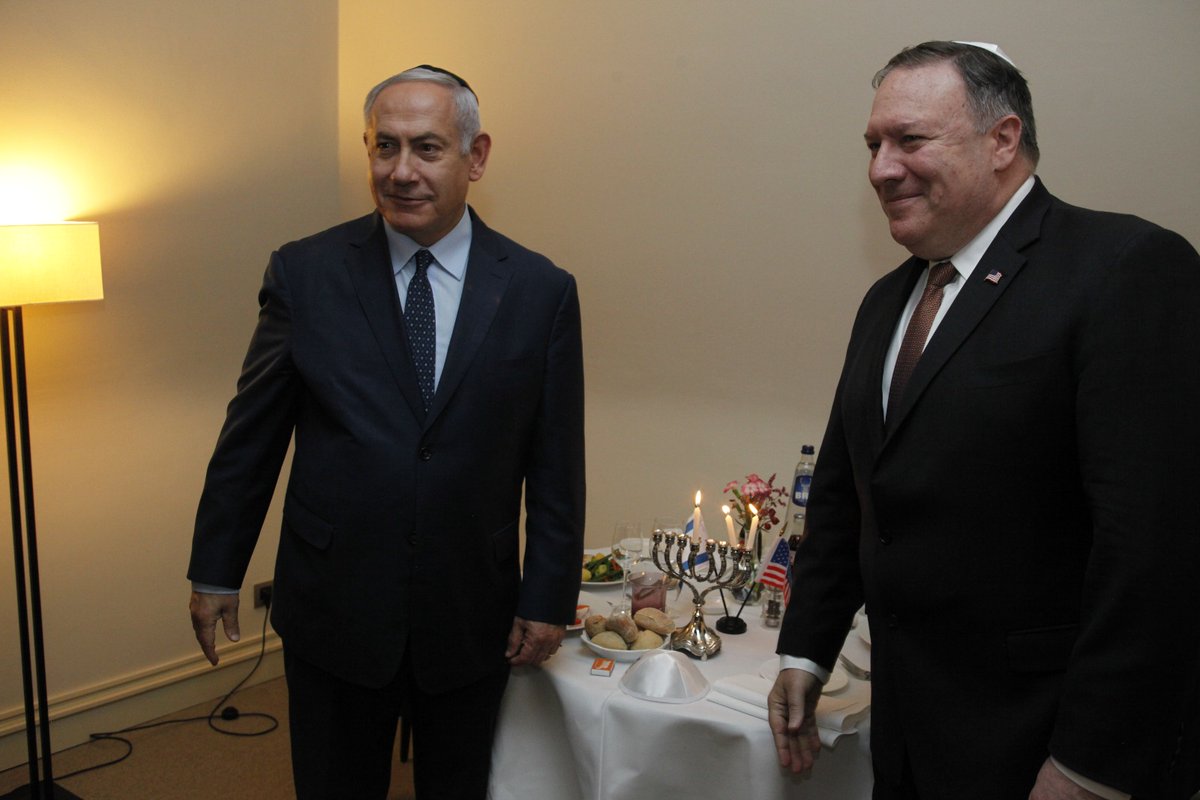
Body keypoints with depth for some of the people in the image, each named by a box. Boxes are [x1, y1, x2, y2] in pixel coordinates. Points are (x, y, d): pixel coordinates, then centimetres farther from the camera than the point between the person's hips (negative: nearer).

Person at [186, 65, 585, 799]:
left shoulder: (542, 291, -5)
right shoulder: (304, 274, -4)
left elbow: (556, 465, -1)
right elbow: (250, 438, 2)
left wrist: (550, 599, -1)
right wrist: (215, 572, 6)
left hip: (472, 622, 0)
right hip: (333, 612, 0)